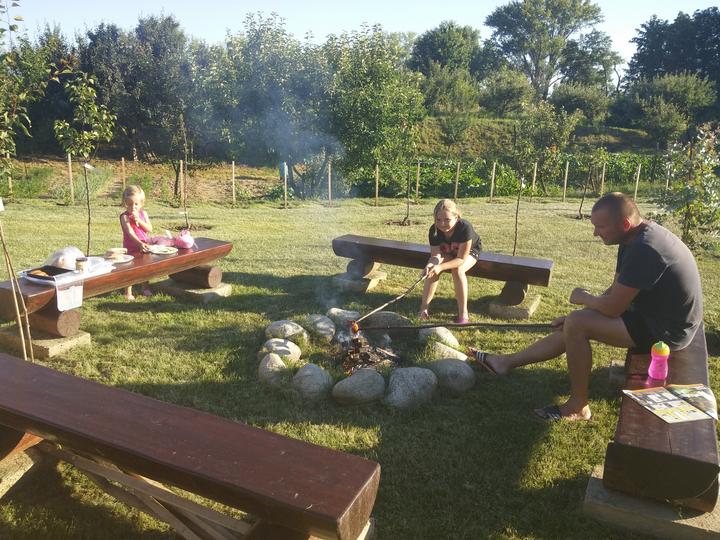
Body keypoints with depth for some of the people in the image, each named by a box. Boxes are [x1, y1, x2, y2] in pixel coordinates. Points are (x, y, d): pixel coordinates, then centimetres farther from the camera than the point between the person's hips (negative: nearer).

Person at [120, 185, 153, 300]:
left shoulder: (143, 214, 2)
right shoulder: (124, 216, -13)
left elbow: (149, 229, -7)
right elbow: (130, 232, -24)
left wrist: (138, 220, -19)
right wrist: (140, 243, -37)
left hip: (145, 245, 5)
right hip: (132, 248, -5)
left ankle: (146, 288, 34)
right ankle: (128, 293, 13)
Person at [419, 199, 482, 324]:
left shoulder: (465, 228, -38)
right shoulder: (434, 230, -26)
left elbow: (461, 258, -36)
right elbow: (435, 255, -25)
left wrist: (440, 267, -51)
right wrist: (429, 265, -49)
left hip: (469, 251, -3)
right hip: (447, 252, 4)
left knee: (457, 270, -34)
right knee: (432, 268, -26)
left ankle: (463, 314, -24)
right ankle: (423, 309, -19)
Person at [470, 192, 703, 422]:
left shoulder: (644, 250, -29)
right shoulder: (636, 238, 4)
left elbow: (612, 307, -27)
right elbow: (614, 291, 10)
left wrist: (584, 298, -7)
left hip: (664, 330, -10)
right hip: (652, 314, 10)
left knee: (577, 324, -19)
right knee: (577, 322, 11)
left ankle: (578, 407, -5)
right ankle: (507, 362, 17)